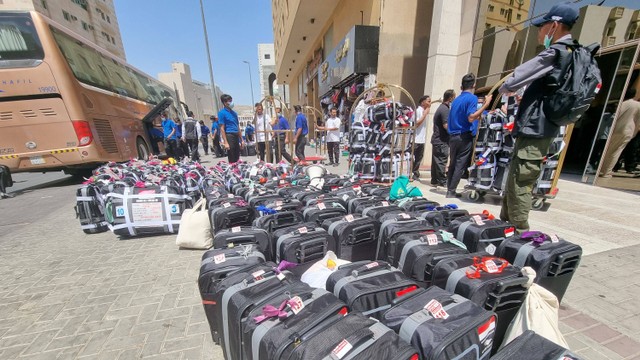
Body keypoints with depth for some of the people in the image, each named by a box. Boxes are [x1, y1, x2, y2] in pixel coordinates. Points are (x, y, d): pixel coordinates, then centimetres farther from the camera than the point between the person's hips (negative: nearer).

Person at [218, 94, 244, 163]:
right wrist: (225, 142, -16)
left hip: (236, 136, 7)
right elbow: (222, 128, -9)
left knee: (237, 159, 12)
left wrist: (241, 139, 13)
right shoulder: (222, 113, -4)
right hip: (229, 136, -7)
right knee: (232, 160, -3)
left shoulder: (234, 113, 16)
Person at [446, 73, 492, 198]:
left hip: (453, 136, 7)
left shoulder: (456, 100, 16)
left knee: (453, 164, 11)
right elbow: (471, 118, -18)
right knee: (461, 165, -2)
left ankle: (449, 189, 14)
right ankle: (451, 191, -2)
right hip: (464, 136, -7)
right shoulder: (472, 98, -6)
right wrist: (486, 104, -15)